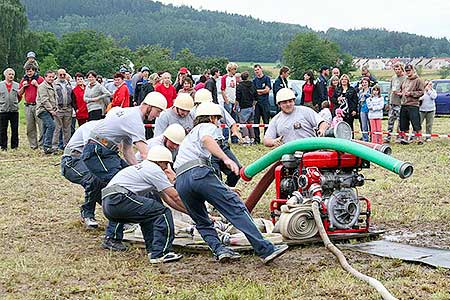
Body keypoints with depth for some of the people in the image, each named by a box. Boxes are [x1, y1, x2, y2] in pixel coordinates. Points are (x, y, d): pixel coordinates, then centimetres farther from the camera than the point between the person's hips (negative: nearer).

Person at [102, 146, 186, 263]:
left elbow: (167, 198, 30)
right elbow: (175, 196, 0)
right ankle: (160, 254, -13)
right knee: (164, 213, -6)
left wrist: (188, 211, 26)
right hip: (118, 200, -10)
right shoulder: (154, 169, 1)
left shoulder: (144, 168, 30)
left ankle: (152, 250, 19)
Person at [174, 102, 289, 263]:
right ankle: (266, 250, -19)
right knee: (236, 208, -11)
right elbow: (206, 140, -8)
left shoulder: (188, 137, 43)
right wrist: (226, 159, -21)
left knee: (202, 222, 21)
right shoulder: (207, 126, 19)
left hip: (180, 181, 8)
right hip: (199, 171, -7)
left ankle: (219, 249, -2)